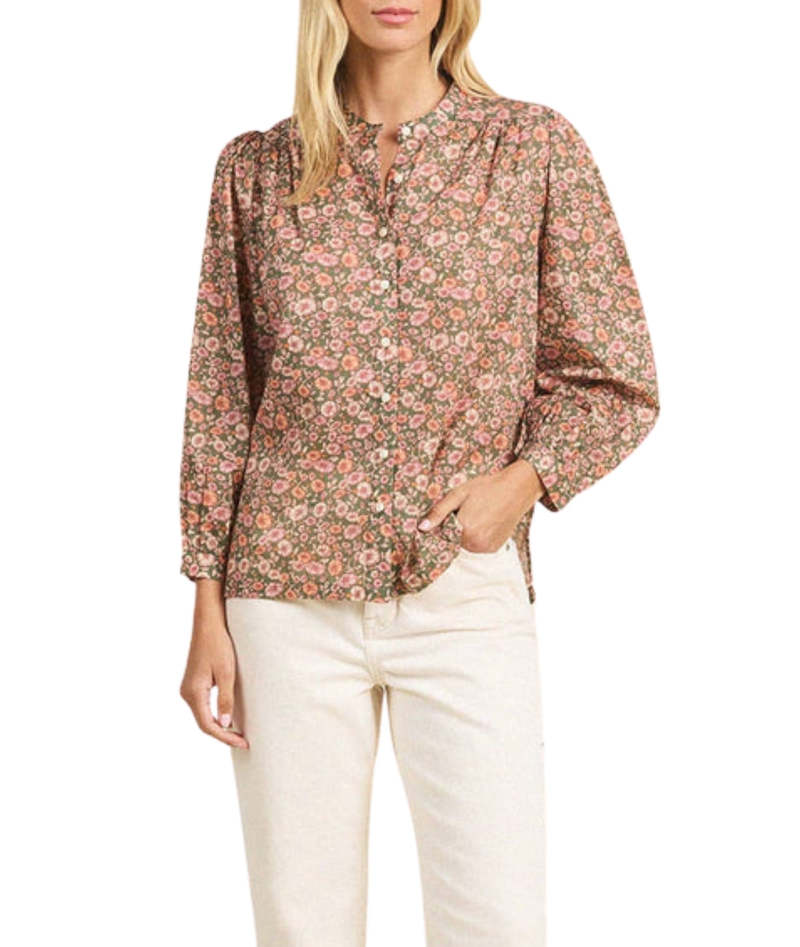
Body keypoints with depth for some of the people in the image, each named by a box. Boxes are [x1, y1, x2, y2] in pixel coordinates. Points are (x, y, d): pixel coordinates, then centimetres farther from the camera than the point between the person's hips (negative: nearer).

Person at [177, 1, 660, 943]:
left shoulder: (536, 148, 2)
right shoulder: (255, 169, 6)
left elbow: (618, 382, 6)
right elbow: (218, 398, 9)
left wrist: (524, 478, -11)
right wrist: (208, 609, 5)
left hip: (466, 597, -1)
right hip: (289, 600, 1)